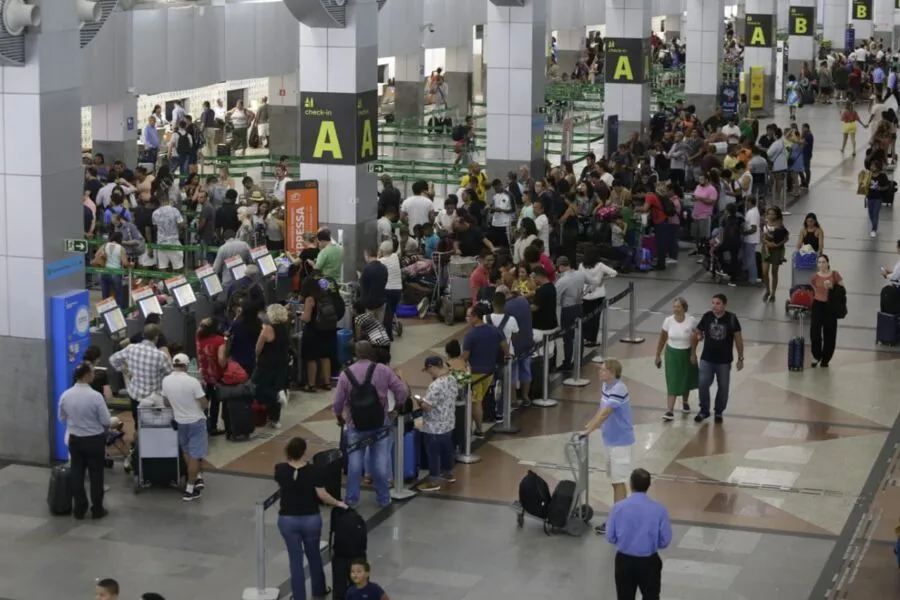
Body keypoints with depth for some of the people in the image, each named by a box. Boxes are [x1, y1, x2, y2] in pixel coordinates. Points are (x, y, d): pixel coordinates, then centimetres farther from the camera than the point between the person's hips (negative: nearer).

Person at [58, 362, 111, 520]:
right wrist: (103, 430, 7)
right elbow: (105, 421, -15)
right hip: (95, 439, -4)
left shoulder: (65, 395, -8)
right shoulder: (95, 396, -22)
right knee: (96, 474, 9)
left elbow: (61, 418, 7)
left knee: (77, 474, 13)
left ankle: (79, 510, 18)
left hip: (74, 439, 4)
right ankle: (97, 510, 16)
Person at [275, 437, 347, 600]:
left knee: (295, 559, 10)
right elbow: (322, 496, -13)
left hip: (288, 520, 0)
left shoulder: (280, 470, -13)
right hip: (311, 519, 0)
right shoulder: (313, 471, -19)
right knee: (314, 555, 21)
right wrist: (338, 503, 5)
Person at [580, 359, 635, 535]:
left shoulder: (619, 390, -24)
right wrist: (591, 423, 6)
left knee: (618, 482, -2)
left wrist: (588, 431, -29)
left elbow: (604, 414, -28)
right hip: (610, 440, 9)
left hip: (620, 441, -9)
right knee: (615, 481, 16)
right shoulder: (605, 385, 5)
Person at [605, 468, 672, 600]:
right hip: (649, 562, -1)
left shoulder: (618, 508, -13)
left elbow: (610, 537, -3)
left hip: (624, 561, 1)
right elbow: (665, 541, -7)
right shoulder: (659, 510, -15)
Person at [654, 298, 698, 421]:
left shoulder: (692, 321, -14)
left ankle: (685, 402, 45)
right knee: (672, 382, -5)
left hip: (687, 354, 0)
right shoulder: (668, 321, -10)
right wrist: (658, 355, 5)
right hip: (672, 353, 0)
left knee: (686, 380, 18)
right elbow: (662, 339, 2)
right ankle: (670, 411, -6)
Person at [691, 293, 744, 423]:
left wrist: (740, 358, -4)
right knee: (703, 385, -2)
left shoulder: (731, 319, -13)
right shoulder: (707, 316, -9)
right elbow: (696, 334, 4)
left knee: (723, 387, 10)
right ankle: (704, 410, 17)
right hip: (707, 359, 1)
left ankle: (719, 412, 28)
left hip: (724, 361, -1)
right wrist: (693, 353, 6)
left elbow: (738, 339, -5)